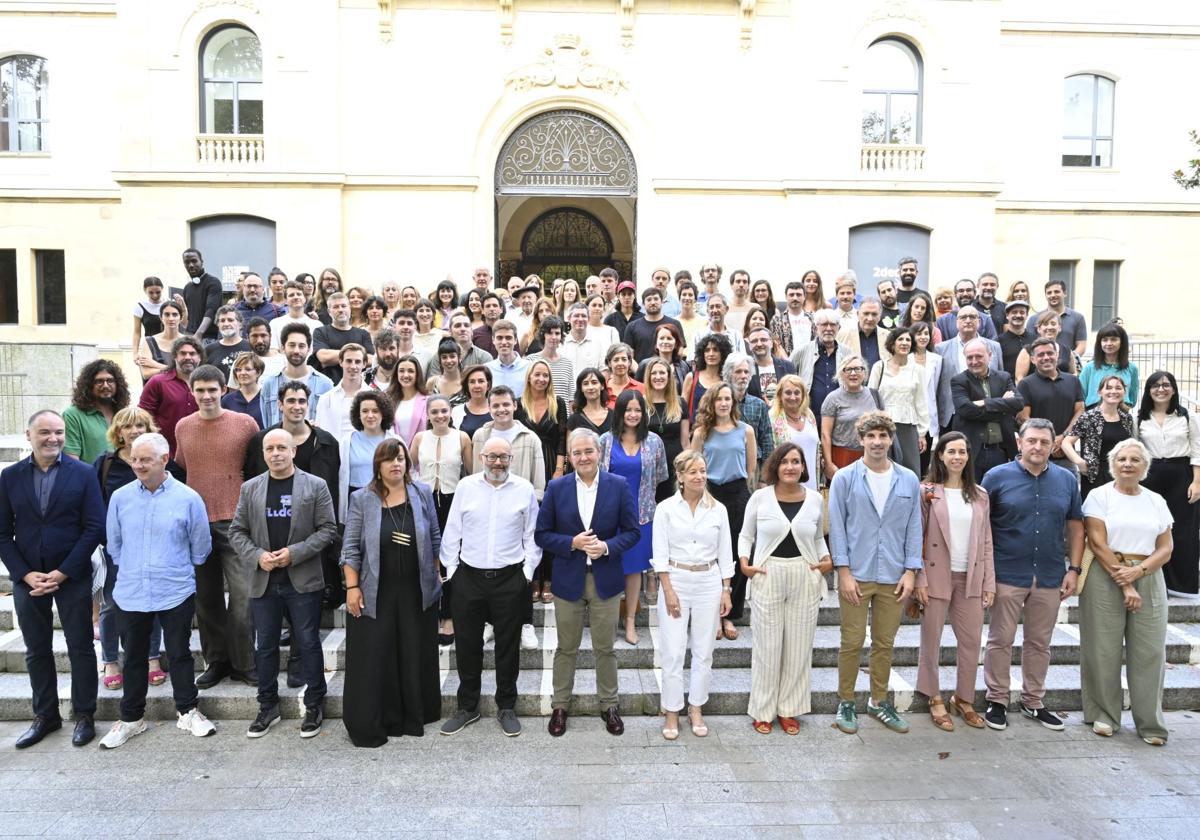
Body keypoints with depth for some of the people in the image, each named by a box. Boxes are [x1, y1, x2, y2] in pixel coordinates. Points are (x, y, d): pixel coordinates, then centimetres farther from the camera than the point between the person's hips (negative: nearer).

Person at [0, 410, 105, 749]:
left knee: (80, 648, 6)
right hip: (27, 579, 3)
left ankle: (84, 715, 19)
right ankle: (45, 716, 28)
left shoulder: (83, 473, -4)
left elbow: (94, 528, -8)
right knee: (37, 651, 13)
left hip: (73, 578, -2)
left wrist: (62, 573, -13)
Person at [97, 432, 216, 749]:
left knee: (179, 654, 10)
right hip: (130, 594, 2)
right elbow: (114, 544, 12)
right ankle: (131, 717, 30)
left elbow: (200, 547, 2)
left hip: (176, 594, -2)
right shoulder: (120, 497, -2)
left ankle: (187, 711, 26)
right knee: (134, 657, 15)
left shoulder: (188, 498, -9)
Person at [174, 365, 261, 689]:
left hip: (235, 522, -3)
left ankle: (243, 663, 9)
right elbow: (180, 470, 21)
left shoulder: (245, 424, -3)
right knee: (206, 598, 11)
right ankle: (216, 661, 24)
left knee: (243, 596, -6)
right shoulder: (183, 427, 8)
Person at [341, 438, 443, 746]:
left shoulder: (422, 493, 2)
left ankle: (413, 717, 26)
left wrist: (437, 575, 7)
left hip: (417, 592, 2)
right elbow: (351, 547, -3)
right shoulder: (362, 499, -3)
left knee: (415, 656, 11)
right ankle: (368, 725, 16)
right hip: (375, 594, -2)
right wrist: (352, 587, -9)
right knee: (373, 659, 3)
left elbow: (434, 538, 8)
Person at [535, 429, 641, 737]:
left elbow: (632, 531, -2)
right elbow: (541, 534, -1)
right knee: (566, 648, 13)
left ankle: (609, 705, 30)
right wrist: (572, 543, -17)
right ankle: (559, 706, 29)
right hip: (568, 579, 0)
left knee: (605, 648, 12)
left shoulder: (620, 486, -4)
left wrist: (607, 546, -19)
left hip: (606, 579, 0)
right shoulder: (556, 488, -3)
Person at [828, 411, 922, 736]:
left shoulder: (909, 480, 5)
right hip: (856, 575, -2)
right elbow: (837, 526, -4)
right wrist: (844, 571, -9)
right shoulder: (845, 479, -3)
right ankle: (845, 703, 20)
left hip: (893, 577, 3)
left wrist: (911, 570, 0)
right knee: (851, 643, 4)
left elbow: (914, 527, 7)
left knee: (885, 644, 13)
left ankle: (879, 701, 29)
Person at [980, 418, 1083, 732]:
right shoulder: (998, 477, -5)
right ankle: (997, 701, 17)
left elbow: (1075, 527, 11)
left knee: (1040, 643, 13)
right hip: (1007, 575, -3)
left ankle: (1034, 702, 27)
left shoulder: (1067, 480, 6)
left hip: (1050, 577, 3)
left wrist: (1074, 569, 3)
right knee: (1001, 640, 4)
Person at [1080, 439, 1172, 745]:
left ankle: (1150, 723, 13)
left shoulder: (1156, 501, 12)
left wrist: (1137, 571, -12)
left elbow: (1165, 549, 7)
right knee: (1104, 650, 2)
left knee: (1149, 652, 2)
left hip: (1148, 579, 3)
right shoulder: (1099, 496, 0)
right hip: (1105, 579, -3)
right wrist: (1124, 584, -12)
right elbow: (1097, 543, -8)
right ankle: (1104, 716, 16)